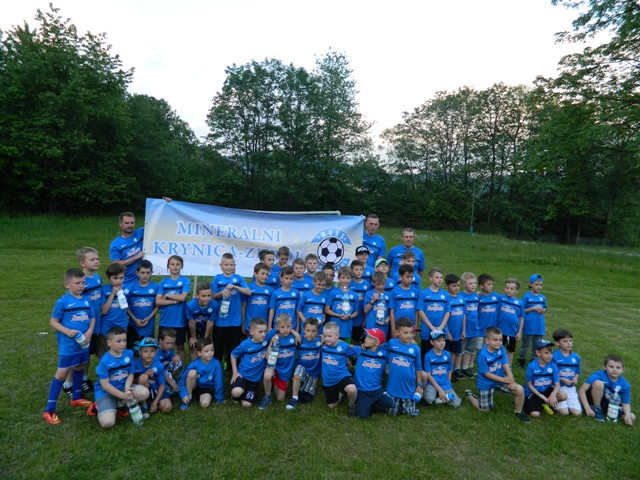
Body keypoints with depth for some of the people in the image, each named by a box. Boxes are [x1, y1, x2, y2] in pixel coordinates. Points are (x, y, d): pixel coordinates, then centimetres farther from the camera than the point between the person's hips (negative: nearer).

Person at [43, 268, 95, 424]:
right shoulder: (62, 302, -14)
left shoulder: (87, 300, 1)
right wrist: (67, 331, -22)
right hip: (68, 345, -6)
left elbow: (92, 318, 7)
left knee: (79, 368, 20)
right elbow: (53, 322, -8)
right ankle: (49, 410, 11)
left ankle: (76, 398, 39)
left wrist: (89, 332, -10)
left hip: (83, 343, 6)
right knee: (61, 374, -1)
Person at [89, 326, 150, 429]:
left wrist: (127, 389, -19)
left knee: (145, 393, -21)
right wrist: (123, 395, -22)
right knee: (107, 422, -22)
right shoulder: (105, 361, -20)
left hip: (123, 387, 4)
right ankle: (99, 407, 10)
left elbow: (130, 374, 0)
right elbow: (105, 385, -17)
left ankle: (120, 404, 1)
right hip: (106, 391, -4)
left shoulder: (129, 354, -7)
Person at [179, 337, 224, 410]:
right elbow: (182, 379, -12)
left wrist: (219, 399, -8)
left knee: (205, 404, -33)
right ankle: (188, 398, -10)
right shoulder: (194, 364, -19)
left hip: (207, 389, -2)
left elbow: (218, 382, -14)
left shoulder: (216, 363, -21)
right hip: (194, 387, 2)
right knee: (192, 372, -28)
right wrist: (184, 394, -19)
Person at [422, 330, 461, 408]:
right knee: (429, 399, -32)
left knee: (457, 404, -15)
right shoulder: (428, 355, -11)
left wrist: (447, 385, 7)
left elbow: (449, 372, 13)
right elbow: (429, 375, -10)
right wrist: (439, 389, -14)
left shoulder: (448, 354, 2)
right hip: (432, 383, -4)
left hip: (445, 385, 4)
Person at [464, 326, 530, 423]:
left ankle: (518, 412, 12)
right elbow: (487, 374, -21)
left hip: (500, 379, 4)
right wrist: (504, 380, -21)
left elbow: (506, 365, -13)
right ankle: (469, 395, 34)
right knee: (485, 409, 6)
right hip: (486, 383, -4)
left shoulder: (501, 349, -13)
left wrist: (511, 381, -24)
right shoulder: (483, 355, -27)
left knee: (520, 390, -14)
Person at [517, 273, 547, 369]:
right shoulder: (526, 296, -10)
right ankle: (521, 360, 24)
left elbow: (544, 309, 13)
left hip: (539, 327, 4)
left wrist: (542, 310, -9)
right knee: (525, 345, 10)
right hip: (528, 326, -4)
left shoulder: (543, 297, 4)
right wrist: (533, 308, -19)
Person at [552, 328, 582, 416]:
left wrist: (575, 379, -5)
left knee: (577, 413, -6)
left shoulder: (576, 357, 2)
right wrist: (562, 379, -19)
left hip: (571, 388, 5)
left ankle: (565, 403, 22)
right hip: (557, 387, -5)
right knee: (564, 412, -15)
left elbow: (577, 372, 15)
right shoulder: (554, 356, -15)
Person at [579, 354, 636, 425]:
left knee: (632, 418, -12)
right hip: (592, 399, -5)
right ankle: (596, 409, -10)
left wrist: (627, 415, -22)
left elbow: (626, 403, -2)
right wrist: (587, 408, -31)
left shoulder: (625, 385, -11)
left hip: (609, 405, 5)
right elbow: (582, 390, -27)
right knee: (598, 383, -31)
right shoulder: (598, 375, -24)